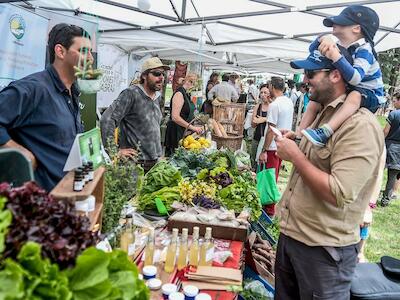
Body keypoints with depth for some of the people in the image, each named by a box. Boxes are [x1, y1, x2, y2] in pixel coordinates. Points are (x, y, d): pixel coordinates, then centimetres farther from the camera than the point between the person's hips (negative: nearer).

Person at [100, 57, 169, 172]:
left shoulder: (158, 96, 10)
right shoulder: (131, 94, -14)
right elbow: (106, 120, -21)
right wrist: (115, 151, -21)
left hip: (156, 161, 7)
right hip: (136, 163, -7)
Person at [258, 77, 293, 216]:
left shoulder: (274, 105, -20)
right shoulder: (289, 102, 6)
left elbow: (271, 130, -22)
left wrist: (264, 151, -18)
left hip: (274, 147, -8)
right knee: (274, 176, 20)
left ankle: (270, 209, 10)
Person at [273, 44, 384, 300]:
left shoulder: (361, 125, -21)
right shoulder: (324, 114, 10)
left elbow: (339, 194, -28)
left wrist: (294, 155, -21)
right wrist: (296, 143, 5)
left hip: (323, 249, -9)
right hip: (290, 234, 9)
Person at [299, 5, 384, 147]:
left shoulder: (363, 50, -22)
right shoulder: (340, 47, 1)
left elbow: (355, 78, -38)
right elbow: (312, 50, -1)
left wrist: (337, 57, -48)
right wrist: (323, 39, -23)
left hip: (369, 96, -8)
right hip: (345, 91, 8)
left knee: (354, 96, -41)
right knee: (315, 102, -2)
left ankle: (325, 132, -56)